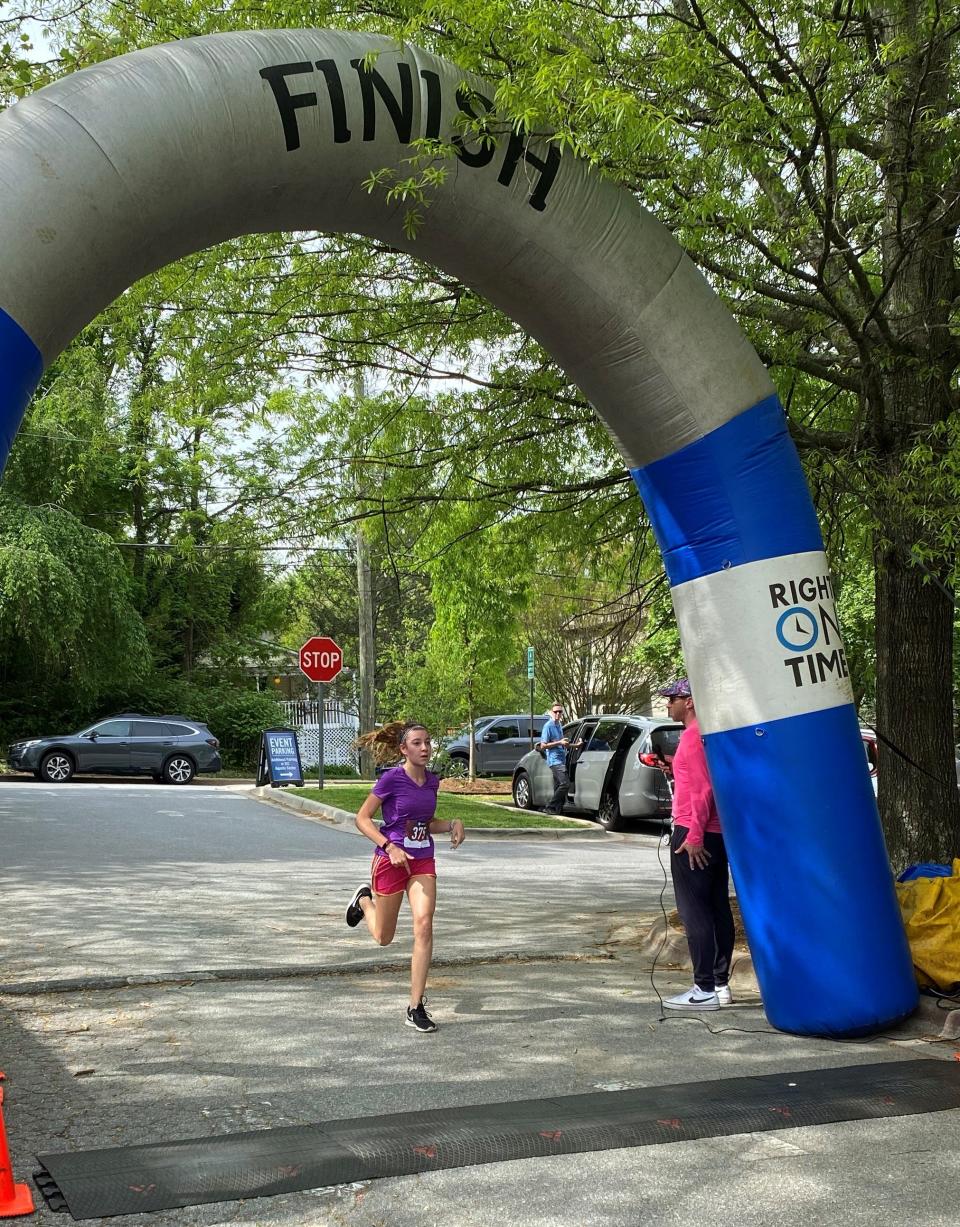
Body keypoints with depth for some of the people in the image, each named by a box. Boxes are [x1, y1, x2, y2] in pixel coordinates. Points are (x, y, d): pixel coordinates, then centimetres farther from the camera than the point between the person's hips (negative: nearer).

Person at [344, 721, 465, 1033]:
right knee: (383, 937, 12)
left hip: (423, 861, 4)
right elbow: (362, 818, -11)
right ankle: (364, 899, 46)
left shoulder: (432, 781, 3)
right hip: (390, 861, -4)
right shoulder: (392, 778, -15)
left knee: (424, 927, -12)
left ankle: (416, 1008, -4)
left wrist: (452, 825, -3)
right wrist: (390, 847, -22)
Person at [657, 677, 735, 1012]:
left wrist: (693, 836, -22)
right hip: (716, 833, 10)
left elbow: (704, 788, -21)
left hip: (693, 836, -10)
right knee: (717, 908, 10)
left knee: (694, 911, -7)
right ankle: (721, 984, 14)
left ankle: (705, 989, -6)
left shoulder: (694, 735, -15)